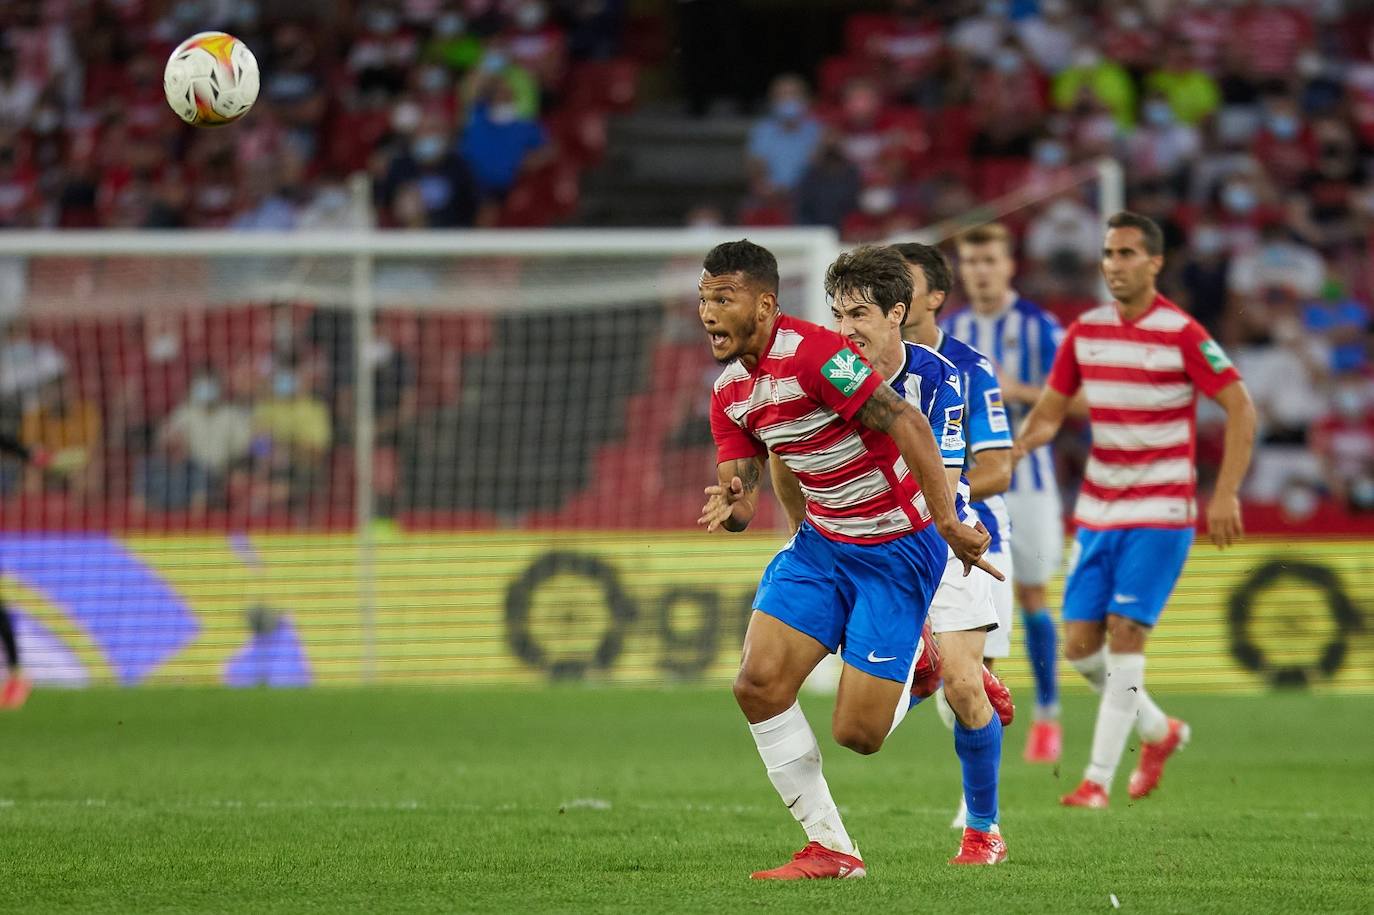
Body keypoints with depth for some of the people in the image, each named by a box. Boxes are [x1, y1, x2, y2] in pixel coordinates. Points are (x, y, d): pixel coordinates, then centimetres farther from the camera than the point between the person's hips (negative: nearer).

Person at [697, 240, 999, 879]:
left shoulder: (813, 353, -23)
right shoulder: (728, 393, 4)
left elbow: (907, 425, -27)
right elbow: (739, 487, 6)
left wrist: (948, 522, -29)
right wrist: (730, 507, -20)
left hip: (898, 548, -8)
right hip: (822, 542, 8)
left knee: (856, 733, -9)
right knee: (758, 683, -10)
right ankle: (829, 849, 2)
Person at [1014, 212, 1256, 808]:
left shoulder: (1181, 334, -11)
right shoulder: (1084, 332, 5)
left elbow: (1241, 409, -9)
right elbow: (1049, 412, 11)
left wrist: (1225, 495, -16)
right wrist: (1015, 446, -10)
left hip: (1160, 513, -6)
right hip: (1097, 510, 6)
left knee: (1125, 633, -13)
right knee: (1080, 645, 2)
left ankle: (1099, 779, -9)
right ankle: (1158, 731, 27)